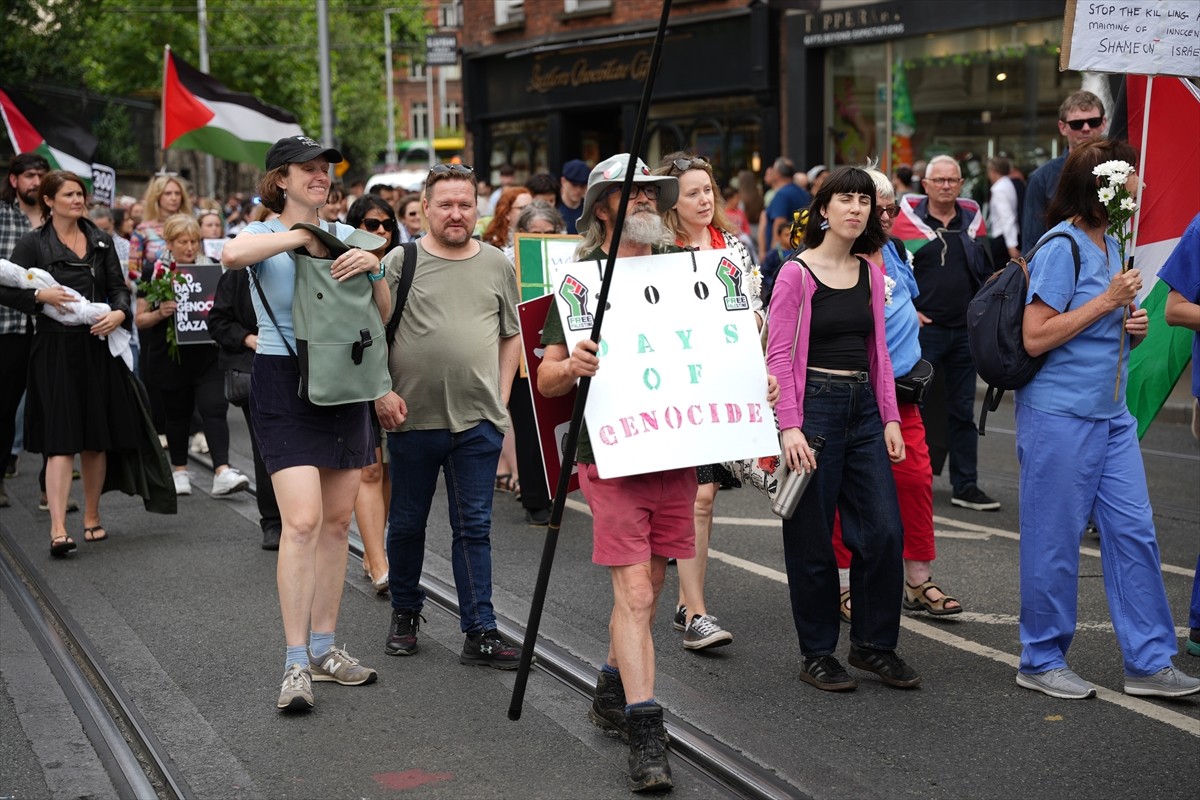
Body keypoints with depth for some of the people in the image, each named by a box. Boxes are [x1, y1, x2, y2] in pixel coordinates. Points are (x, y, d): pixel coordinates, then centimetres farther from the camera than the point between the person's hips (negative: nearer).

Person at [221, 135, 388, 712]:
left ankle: (324, 647, 18)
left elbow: (382, 315, 12)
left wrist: (374, 267, -7)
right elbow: (232, 254, -30)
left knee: (337, 521, 8)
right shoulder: (265, 236, -3)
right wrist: (301, 236, -18)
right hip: (285, 384, -6)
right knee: (302, 521, -15)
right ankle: (296, 663, -10)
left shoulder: (344, 235, 11)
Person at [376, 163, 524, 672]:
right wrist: (383, 391, -9)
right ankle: (405, 615, 30)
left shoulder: (497, 265, 9)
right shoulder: (401, 262, 0)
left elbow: (511, 336, 15)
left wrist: (502, 394, 6)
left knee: (474, 528, 2)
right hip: (413, 418, -1)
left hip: (478, 420, 1)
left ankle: (480, 634, 5)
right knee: (407, 524, 11)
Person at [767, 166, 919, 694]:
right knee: (813, 540, 2)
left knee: (884, 531, 1)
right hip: (814, 406, -5)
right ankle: (817, 654, 15)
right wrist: (790, 427, -17)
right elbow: (778, 356, -9)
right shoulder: (797, 273, -6)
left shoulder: (870, 274, 11)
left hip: (864, 408, 5)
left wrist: (890, 418, 8)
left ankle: (874, 644, 18)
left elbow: (878, 352, 15)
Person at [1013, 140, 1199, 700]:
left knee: (1133, 532, 6)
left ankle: (1149, 662, 13)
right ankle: (1041, 661, 15)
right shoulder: (1061, 248, -14)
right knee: (1054, 540, 2)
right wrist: (1107, 301, -18)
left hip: (1112, 414, 9)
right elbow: (1036, 338, -19)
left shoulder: (1110, 244, 14)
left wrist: (1132, 326, 4)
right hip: (1060, 416, -9)